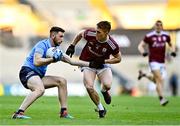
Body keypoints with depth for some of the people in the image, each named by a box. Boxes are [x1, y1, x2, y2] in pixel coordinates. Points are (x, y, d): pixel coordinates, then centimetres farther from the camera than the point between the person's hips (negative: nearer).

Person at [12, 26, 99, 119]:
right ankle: (19, 113, -41)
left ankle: (63, 112, 3)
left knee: (62, 81, 4)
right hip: (28, 71, -9)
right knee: (40, 90, -36)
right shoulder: (42, 45, -12)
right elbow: (36, 62, -26)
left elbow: (71, 61, 19)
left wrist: (89, 64, 14)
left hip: (38, 76, 9)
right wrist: (53, 59, -26)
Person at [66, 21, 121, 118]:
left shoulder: (112, 45, -27)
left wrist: (104, 61, -22)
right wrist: (72, 46, -3)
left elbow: (118, 58, -10)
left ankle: (104, 91, 16)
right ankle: (101, 109, 2)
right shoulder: (90, 34, -24)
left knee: (107, 85, -26)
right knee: (89, 87, -21)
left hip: (103, 64, -1)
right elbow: (80, 34, 0)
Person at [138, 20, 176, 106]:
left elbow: (171, 45, 22)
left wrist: (173, 51, 0)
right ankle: (161, 99, -18)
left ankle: (143, 75, 39)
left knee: (157, 81, 13)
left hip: (162, 62, 6)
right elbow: (140, 46, 0)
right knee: (159, 79, -19)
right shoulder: (149, 36, -7)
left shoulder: (166, 36, 6)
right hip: (153, 61, -6)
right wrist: (143, 52, -21)